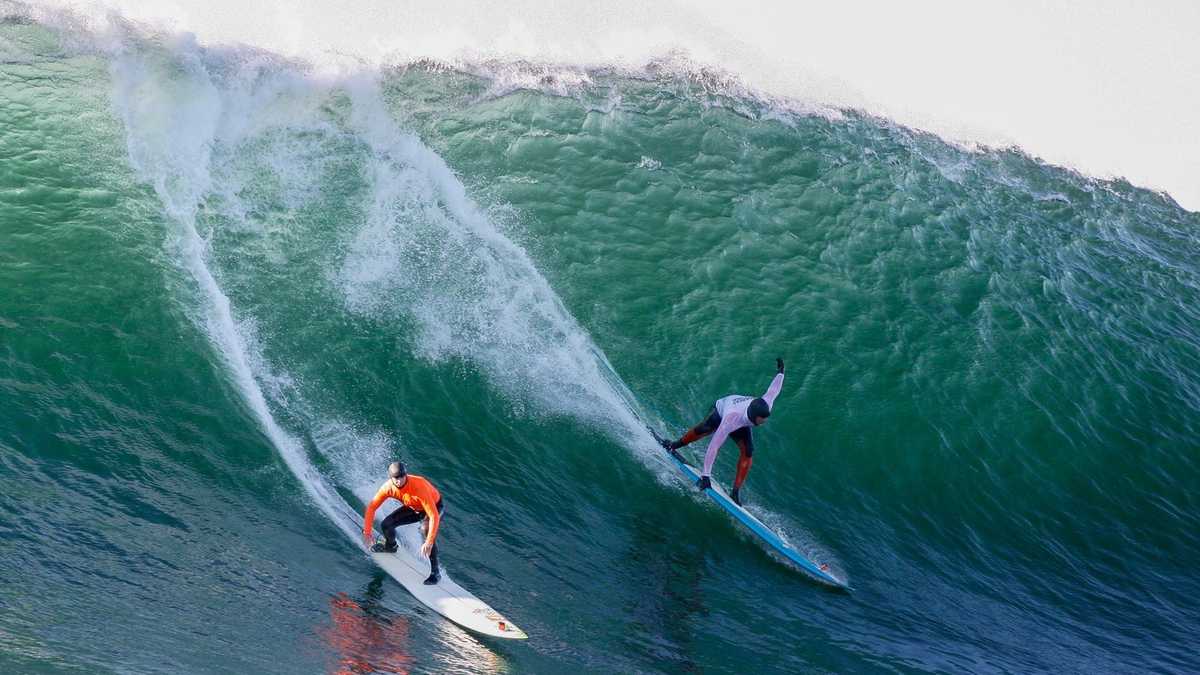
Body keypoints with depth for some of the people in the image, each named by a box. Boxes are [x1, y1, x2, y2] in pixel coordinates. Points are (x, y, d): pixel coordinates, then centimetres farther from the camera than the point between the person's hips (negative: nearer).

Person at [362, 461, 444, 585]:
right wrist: (367, 531, -16)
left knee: (426, 529, -34)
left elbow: (434, 516, -43)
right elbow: (372, 507, -11)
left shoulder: (419, 487, -42)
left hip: (434, 507, -6)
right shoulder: (388, 488, -26)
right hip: (413, 508, 6)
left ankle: (435, 572, -24)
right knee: (387, 524, -7)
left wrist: (429, 543, -49)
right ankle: (391, 546, 30)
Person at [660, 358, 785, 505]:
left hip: (742, 423, 3)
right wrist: (706, 475, -47)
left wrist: (780, 372, 4)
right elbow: (713, 447, -48)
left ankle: (736, 492, -6)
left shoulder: (765, 406, -39)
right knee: (702, 430, 18)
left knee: (748, 452, -13)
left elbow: (773, 389, -17)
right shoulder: (731, 420, -51)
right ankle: (675, 445, 48)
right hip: (721, 408, -3)